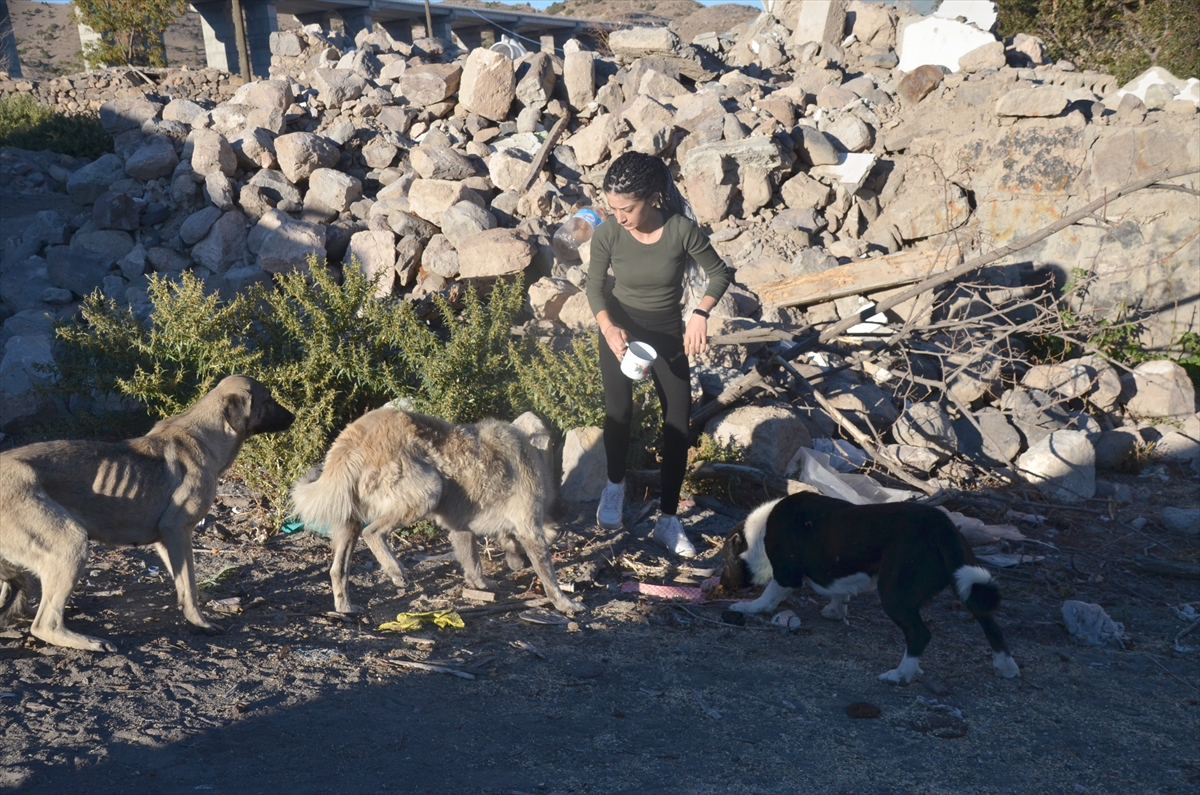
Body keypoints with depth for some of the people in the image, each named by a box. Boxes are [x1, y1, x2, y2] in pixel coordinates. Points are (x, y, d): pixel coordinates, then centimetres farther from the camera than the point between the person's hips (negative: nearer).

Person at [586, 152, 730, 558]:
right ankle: (615, 484, 19)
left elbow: (719, 274, -9)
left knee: (678, 425, 0)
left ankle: (668, 520, 14)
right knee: (618, 412, -13)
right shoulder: (607, 234, -20)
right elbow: (595, 287, -8)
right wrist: (608, 327, -26)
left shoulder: (682, 230, -23)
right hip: (620, 332, 0)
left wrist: (701, 313, -27)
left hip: (668, 336, 0)